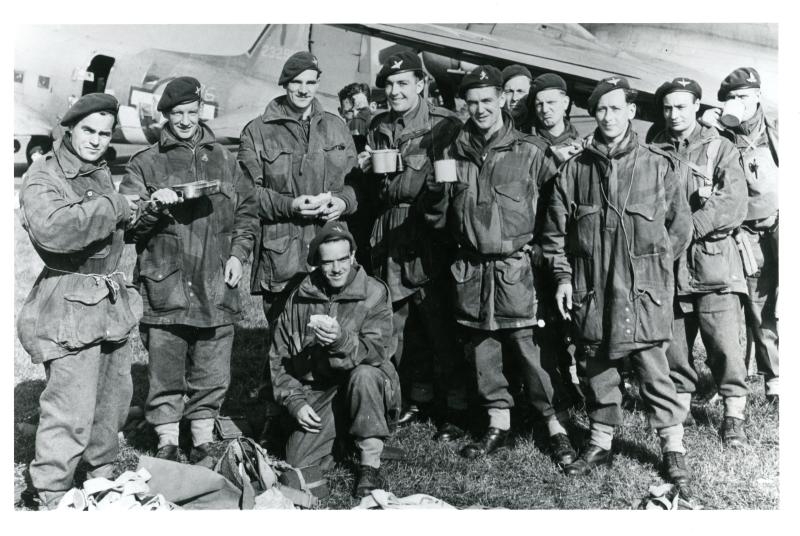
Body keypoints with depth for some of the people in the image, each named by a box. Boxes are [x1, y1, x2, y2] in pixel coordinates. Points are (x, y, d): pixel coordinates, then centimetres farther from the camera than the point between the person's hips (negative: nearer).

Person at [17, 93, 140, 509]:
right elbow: (52, 228, -33)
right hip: (69, 306, -8)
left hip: (111, 299, 9)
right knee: (72, 411, -8)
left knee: (114, 397, 18)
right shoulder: (42, 177, -11)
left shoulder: (102, 172, 14)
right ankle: (51, 498, 7)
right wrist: (112, 207, -25)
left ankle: (102, 478, 37)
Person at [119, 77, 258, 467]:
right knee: (165, 376, 5)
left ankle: (203, 445, 23)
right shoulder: (146, 163, 5)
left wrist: (238, 252, 3)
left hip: (216, 288, 2)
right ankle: (167, 446, 21)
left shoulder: (224, 161, 13)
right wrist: (152, 207, -18)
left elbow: (247, 212, 17)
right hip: (164, 289, -2)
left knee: (212, 375, 8)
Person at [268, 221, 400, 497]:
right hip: (316, 394, 2)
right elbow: (278, 357, 7)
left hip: (367, 389, -2)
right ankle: (335, 437, 19)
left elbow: (377, 351, -20)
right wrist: (295, 402, -5)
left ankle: (371, 464, -20)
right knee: (299, 463, -15)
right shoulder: (299, 298, 2)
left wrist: (342, 341, -39)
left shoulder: (374, 293, -7)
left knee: (364, 374, -36)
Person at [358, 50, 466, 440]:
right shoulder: (378, 128, 15)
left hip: (428, 239, -6)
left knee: (440, 324, -4)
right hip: (389, 239, 6)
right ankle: (419, 397, 26)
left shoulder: (444, 125, -6)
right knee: (400, 324, 10)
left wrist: (390, 182, -12)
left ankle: (455, 407, 8)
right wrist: (367, 167, 4)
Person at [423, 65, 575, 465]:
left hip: (516, 266, -4)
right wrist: (437, 190, -4)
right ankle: (497, 425, 24)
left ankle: (556, 424, 10)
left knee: (529, 347, -4)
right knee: (481, 349, 11)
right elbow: (438, 218, 15)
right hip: (471, 268, 5)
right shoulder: (456, 153, 11)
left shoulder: (530, 151, -1)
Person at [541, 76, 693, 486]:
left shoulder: (657, 165, 1)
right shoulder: (574, 169, 6)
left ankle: (673, 447, 14)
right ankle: (600, 443, 26)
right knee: (596, 367, 12)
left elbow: (681, 224, 8)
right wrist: (562, 276, 3)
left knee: (652, 367, -1)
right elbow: (555, 229, 8)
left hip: (643, 288, -2)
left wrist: (656, 264, 5)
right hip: (590, 289, 3)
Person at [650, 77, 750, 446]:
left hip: (713, 260, -2)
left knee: (724, 342, -4)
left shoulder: (720, 149, 4)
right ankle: (680, 405, 23)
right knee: (673, 343, 8)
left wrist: (687, 229, -14)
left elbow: (734, 205, -7)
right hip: (668, 262, 3)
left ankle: (734, 413, 9)